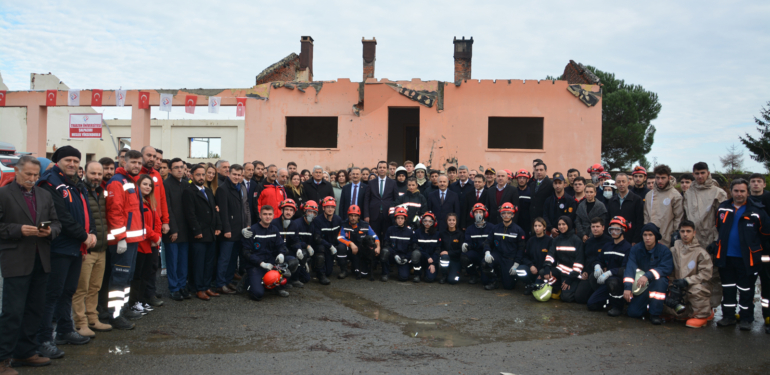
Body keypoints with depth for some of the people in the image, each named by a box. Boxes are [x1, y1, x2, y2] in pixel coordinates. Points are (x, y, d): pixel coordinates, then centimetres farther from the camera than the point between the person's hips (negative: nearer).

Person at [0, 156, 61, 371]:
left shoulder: (45, 195, 13)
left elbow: (56, 223, 15)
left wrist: (50, 231, -5)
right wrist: (19, 230, -19)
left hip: (41, 262, 6)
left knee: (34, 310, 12)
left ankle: (25, 353, 23)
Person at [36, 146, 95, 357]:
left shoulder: (78, 186, 16)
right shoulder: (51, 184, -13)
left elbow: (85, 212, 17)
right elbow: (62, 217, -20)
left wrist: (91, 232, -1)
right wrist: (84, 237, -15)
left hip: (77, 248, 9)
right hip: (59, 248, -9)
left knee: (68, 291, 17)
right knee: (52, 293, -6)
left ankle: (65, 331, 29)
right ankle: (44, 340, -2)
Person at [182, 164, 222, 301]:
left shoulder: (209, 191, 17)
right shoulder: (189, 192, -7)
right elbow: (190, 214, -13)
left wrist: (218, 227, 7)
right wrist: (197, 231, -15)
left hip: (211, 234, 7)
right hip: (199, 235, -7)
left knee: (209, 263, 11)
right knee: (199, 263, 0)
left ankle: (206, 287, 19)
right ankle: (199, 290, 8)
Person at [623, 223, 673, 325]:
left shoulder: (664, 250, -10)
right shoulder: (635, 249, -4)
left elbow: (666, 269, -26)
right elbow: (630, 268, -17)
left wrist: (648, 276, -41)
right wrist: (627, 287, -31)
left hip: (658, 285, -2)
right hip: (641, 286, 2)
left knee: (659, 280, -37)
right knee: (632, 312, -14)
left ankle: (655, 314, -24)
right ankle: (648, 306, 22)